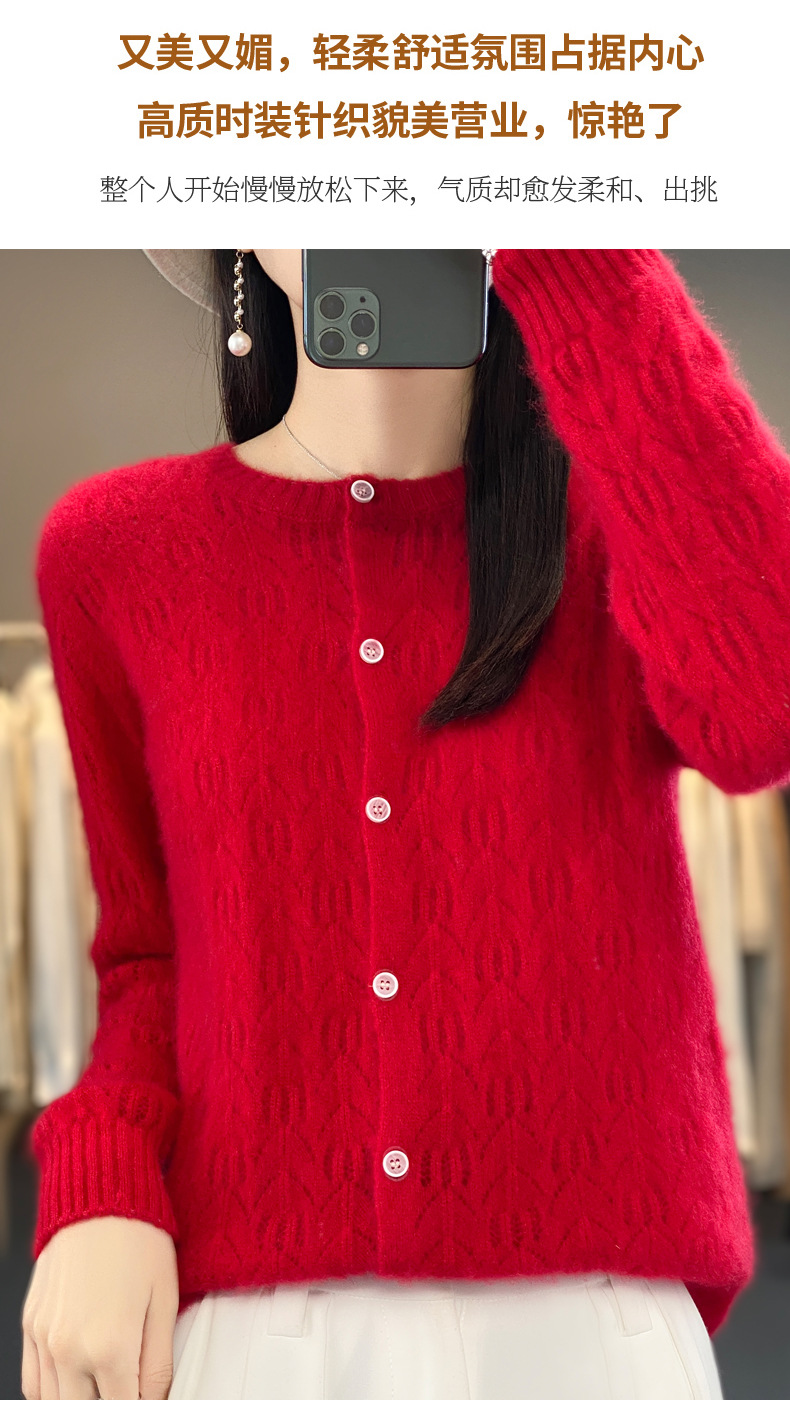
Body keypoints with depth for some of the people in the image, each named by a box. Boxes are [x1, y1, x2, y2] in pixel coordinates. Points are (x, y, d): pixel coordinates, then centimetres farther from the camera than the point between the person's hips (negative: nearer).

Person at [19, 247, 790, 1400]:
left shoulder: (617, 509, 0)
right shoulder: (114, 550, 3)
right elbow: (150, 953, 10)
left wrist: (568, 253, -21)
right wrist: (98, 1195, -9)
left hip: (594, 1317, 0)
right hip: (247, 1323, 1)